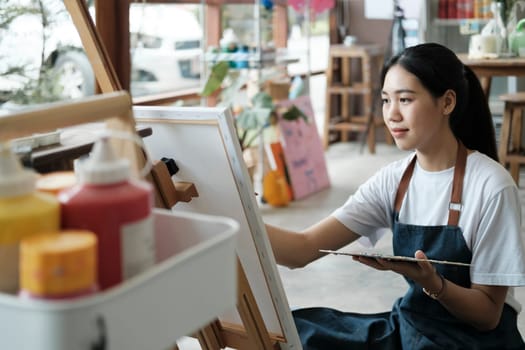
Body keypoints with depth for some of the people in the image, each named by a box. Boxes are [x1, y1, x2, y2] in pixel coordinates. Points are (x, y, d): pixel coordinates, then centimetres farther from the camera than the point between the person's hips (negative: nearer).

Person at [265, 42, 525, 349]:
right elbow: (304, 249, -10)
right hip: (410, 324, 5)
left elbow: (488, 315, -13)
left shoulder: (490, 186, -18)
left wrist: (431, 281, -31)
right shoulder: (394, 180, -2)